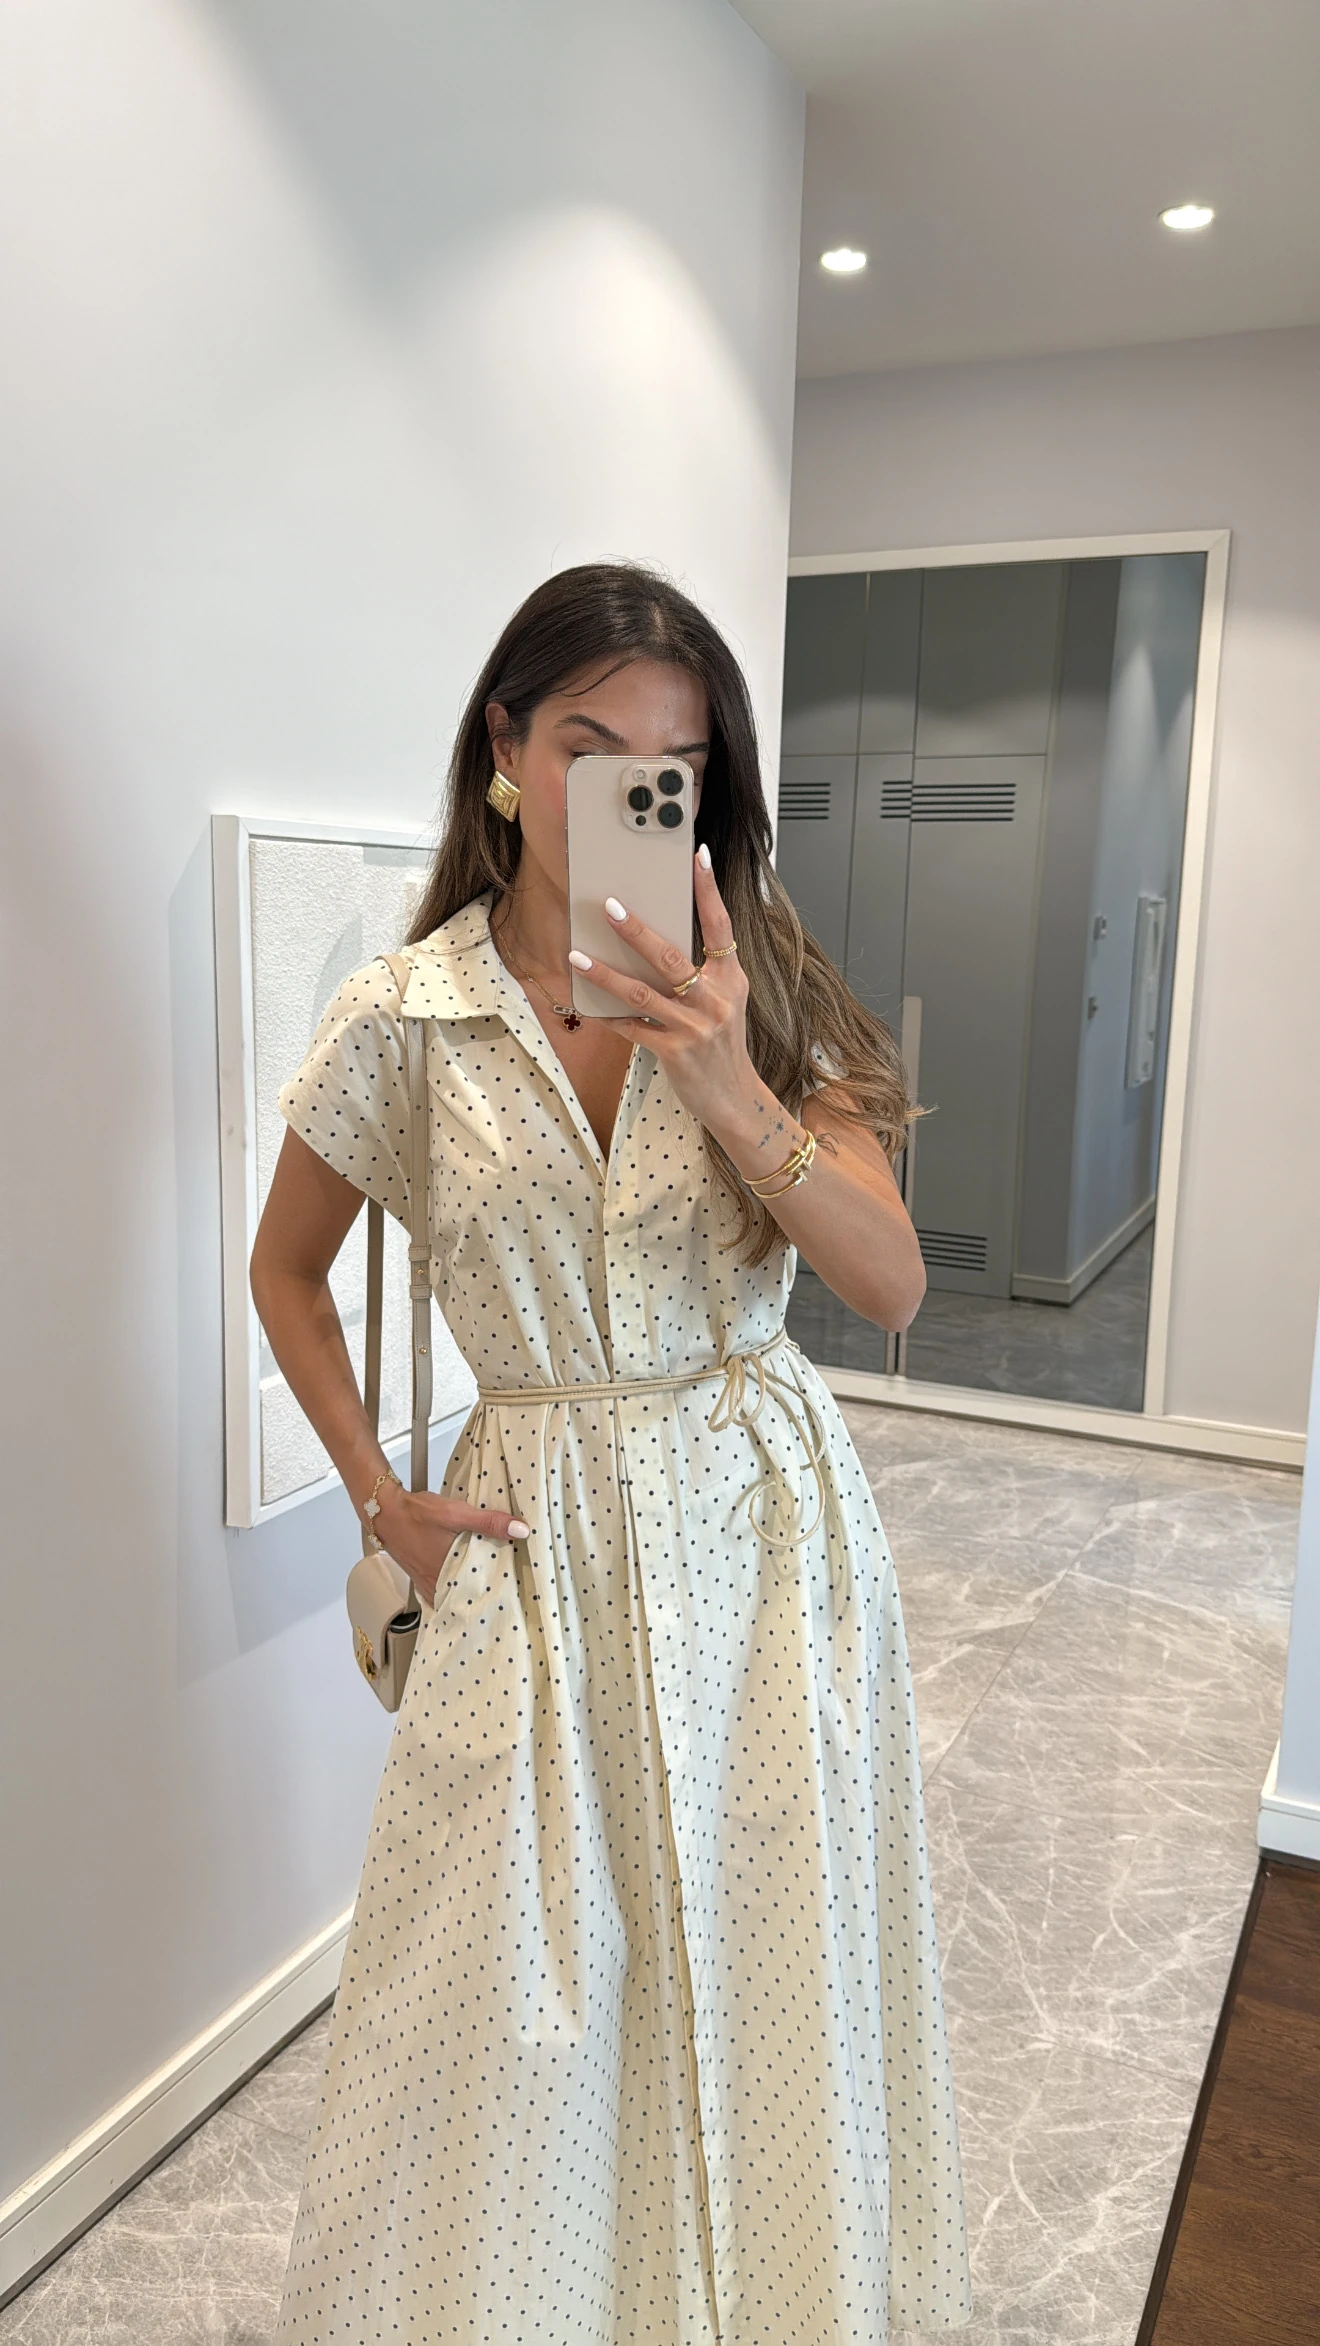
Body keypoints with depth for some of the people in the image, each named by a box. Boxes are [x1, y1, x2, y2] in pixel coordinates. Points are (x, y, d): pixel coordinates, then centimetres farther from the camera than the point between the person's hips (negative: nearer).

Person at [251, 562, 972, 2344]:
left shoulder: (760, 995, -3)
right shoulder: (398, 1024, -6)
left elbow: (891, 1287, -13)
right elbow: (287, 1273, 9)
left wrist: (729, 1087, -27)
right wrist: (381, 1499, 2)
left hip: (768, 1526, 1)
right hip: (539, 1543, -1)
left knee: (764, 1977, 15)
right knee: (513, 2009, 8)